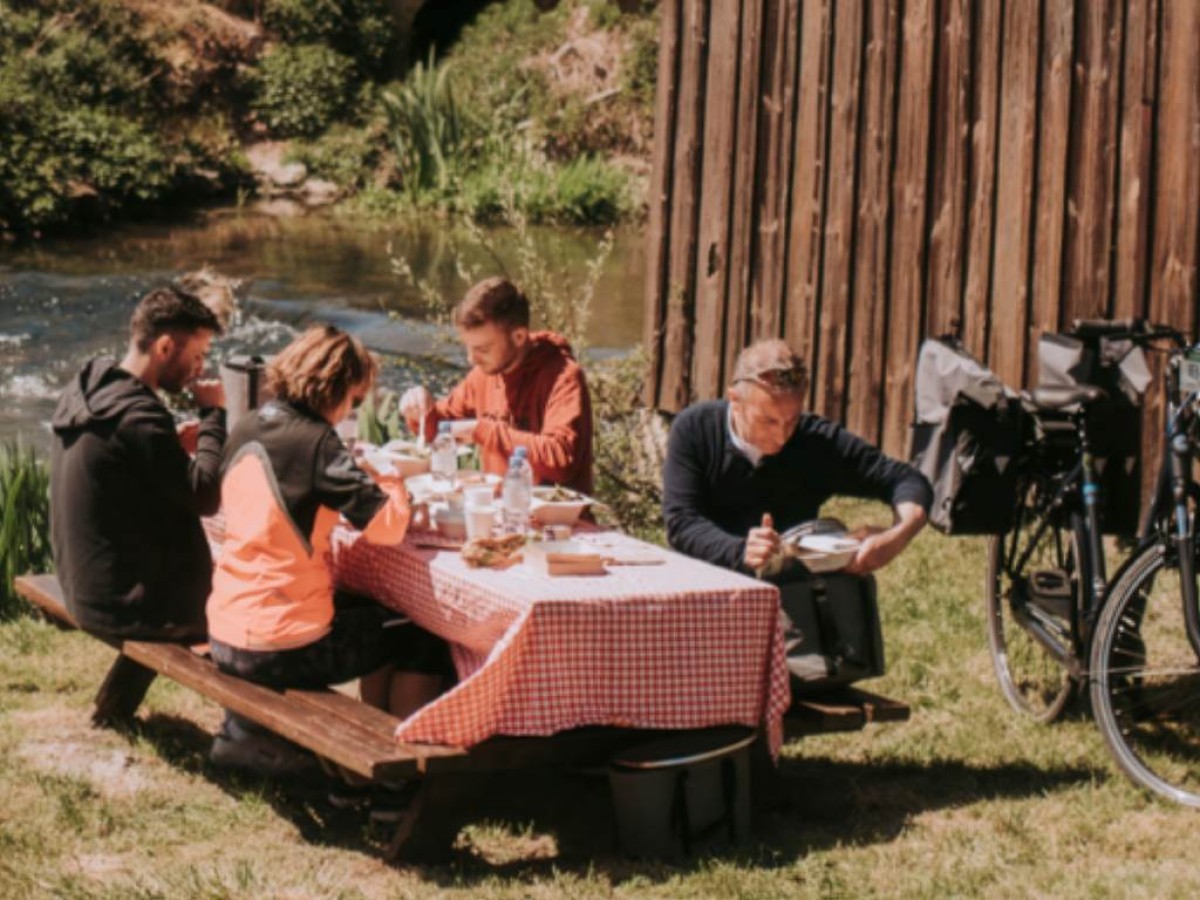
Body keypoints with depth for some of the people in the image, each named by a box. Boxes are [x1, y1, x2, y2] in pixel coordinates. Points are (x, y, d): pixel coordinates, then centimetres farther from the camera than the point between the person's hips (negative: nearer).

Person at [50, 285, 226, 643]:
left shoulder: (86, 390, 4)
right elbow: (205, 497, -21)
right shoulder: (138, 416, -25)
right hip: (133, 607, -9)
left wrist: (179, 444, 5)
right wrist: (214, 414, -12)